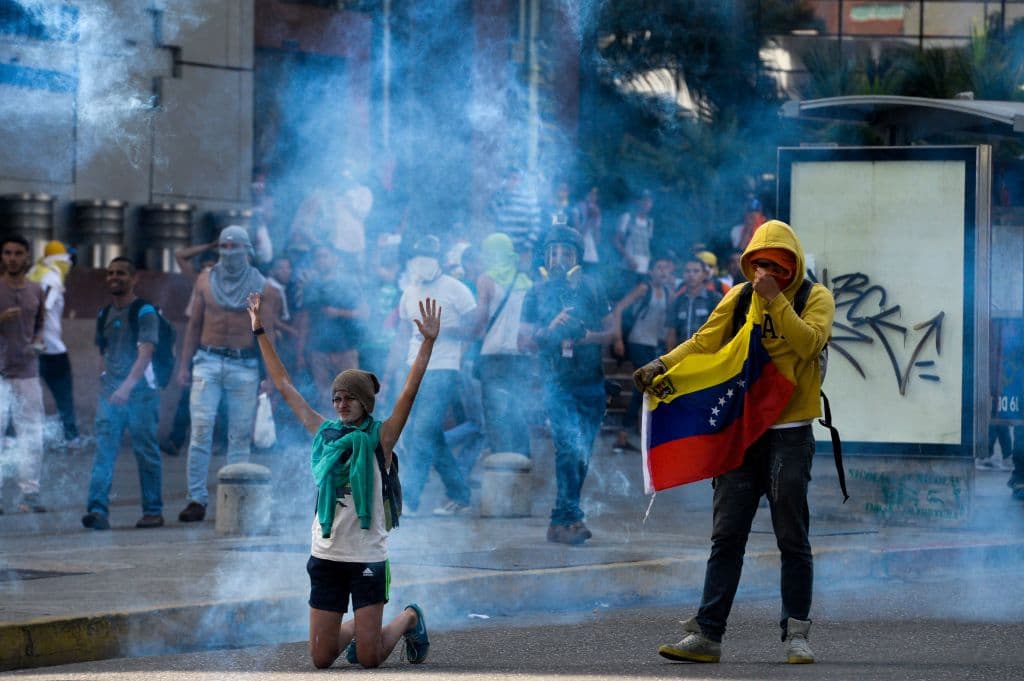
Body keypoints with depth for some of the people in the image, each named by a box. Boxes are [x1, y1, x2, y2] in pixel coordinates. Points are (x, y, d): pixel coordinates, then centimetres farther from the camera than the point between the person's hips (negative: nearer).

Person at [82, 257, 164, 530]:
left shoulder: (144, 312, -5)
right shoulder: (104, 315, 13)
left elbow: (146, 352, -18)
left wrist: (128, 385, -30)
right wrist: (106, 385, 12)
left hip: (140, 392, -5)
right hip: (110, 393, 5)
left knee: (146, 452, 1)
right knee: (104, 451, -8)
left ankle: (153, 511, 10)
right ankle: (98, 510, -18)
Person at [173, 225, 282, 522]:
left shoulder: (261, 287, 4)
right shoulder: (206, 280, 10)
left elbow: (267, 333, 4)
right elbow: (194, 325, 13)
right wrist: (184, 364, 7)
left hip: (244, 364, -1)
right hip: (208, 361, 1)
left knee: (240, 436, 0)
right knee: (200, 432, -8)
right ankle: (197, 499, -5)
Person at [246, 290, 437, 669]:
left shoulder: (379, 438, -4)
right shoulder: (324, 433, 6)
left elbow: (409, 392, -15)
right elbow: (284, 385, 11)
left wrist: (428, 342, -25)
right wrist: (260, 332, 11)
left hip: (367, 558, -4)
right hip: (326, 556, 4)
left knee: (369, 660, -5)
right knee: (321, 659, 4)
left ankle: (409, 620, 25)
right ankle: (354, 629, 37)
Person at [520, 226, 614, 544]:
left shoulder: (592, 288, 6)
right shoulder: (537, 293, 4)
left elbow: (610, 332, 9)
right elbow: (523, 341, 4)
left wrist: (590, 336, -12)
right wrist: (550, 330, -15)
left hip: (592, 383, 3)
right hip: (559, 383, -3)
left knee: (581, 454, 6)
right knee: (570, 447, -19)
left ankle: (561, 521, 15)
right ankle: (571, 517, -17)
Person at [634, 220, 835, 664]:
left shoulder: (815, 298, 1)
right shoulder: (739, 298, 10)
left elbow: (808, 343, -17)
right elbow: (704, 342, 4)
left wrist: (775, 299, -19)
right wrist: (662, 366, -10)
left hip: (788, 433, -3)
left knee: (792, 539, -1)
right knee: (726, 535, 0)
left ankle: (796, 635, 6)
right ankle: (706, 634, -1)